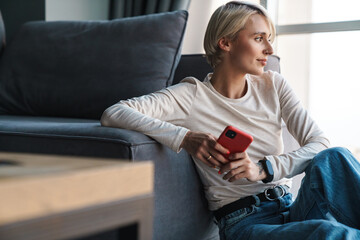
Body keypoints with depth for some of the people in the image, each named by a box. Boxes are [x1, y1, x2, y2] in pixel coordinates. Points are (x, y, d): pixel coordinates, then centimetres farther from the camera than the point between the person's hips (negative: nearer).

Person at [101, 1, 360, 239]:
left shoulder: (273, 84, 10)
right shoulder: (192, 96, -3)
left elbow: (319, 143, 0)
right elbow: (113, 114, -14)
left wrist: (263, 168, -18)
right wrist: (185, 137, -26)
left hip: (292, 209, 5)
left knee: (332, 158, -28)